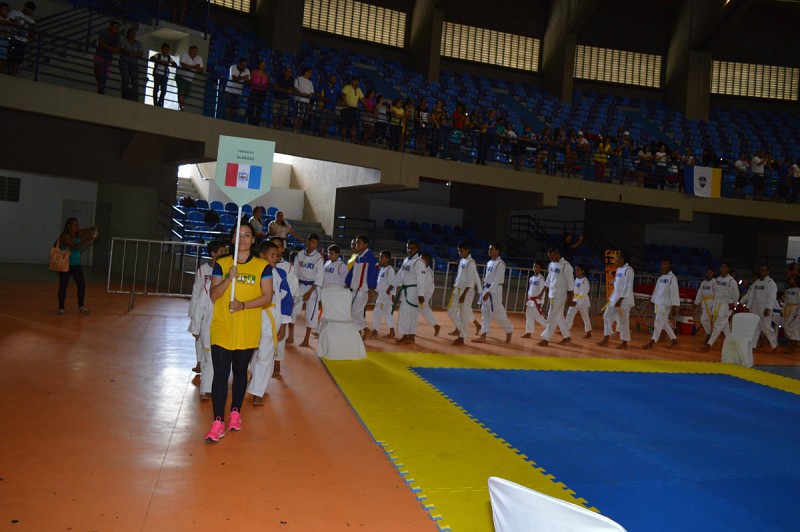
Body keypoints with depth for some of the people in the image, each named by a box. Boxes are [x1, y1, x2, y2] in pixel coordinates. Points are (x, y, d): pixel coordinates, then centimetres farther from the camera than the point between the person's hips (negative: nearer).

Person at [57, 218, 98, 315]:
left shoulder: (78, 234, 1)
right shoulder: (64, 236, -16)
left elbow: (90, 229, 2)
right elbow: (75, 246, -27)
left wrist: (94, 229, -22)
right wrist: (88, 240, -32)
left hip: (76, 264, 6)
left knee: (82, 285, 3)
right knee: (63, 286, 1)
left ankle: (81, 306, 15)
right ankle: (61, 308, 11)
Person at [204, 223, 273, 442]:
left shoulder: (262, 266, 1)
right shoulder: (221, 264, 4)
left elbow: (267, 296, -5)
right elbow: (214, 294, -4)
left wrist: (243, 305, -18)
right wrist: (229, 278, -21)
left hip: (247, 331, 0)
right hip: (222, 328, 0)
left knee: (240, 372, 14)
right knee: (220, 374, -4)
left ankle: (235, 413, 30)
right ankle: (218, 422, -1)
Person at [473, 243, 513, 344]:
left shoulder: (500, 264, -13)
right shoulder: (489, 263, 12)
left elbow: (497, 280, -19)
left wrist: (489, 293, -23)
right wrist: (483, 291, 16)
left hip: (495, 291, -8)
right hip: (486, 290, 8)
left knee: (497, 314, -5)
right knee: (485, 314, 7)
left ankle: (509, 332, 15)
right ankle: (483, 336, 9)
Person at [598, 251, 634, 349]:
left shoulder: (628, 270, -14)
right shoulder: (619, 269, 13)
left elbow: (627, 286, -18)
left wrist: (620, 300, -20)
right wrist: (612, 298, 16)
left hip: (624, 299, -9)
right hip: (615, 297, 9)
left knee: (623, 321, -2)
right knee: (607, 316, 7)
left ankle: (624, 343, 9)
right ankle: (605, 340, 12)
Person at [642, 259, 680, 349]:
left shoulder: (672, 278, -10)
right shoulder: (661, 277, 14)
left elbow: (674, 292, -14)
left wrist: (674, 305, -17)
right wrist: (652, 301, 18)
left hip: (665, 304, -8)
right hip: (658, 303, 8)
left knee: (659, 323, -8)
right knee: (664, 323, 14)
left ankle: (651, 343, -8)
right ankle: (674, 339, 26)